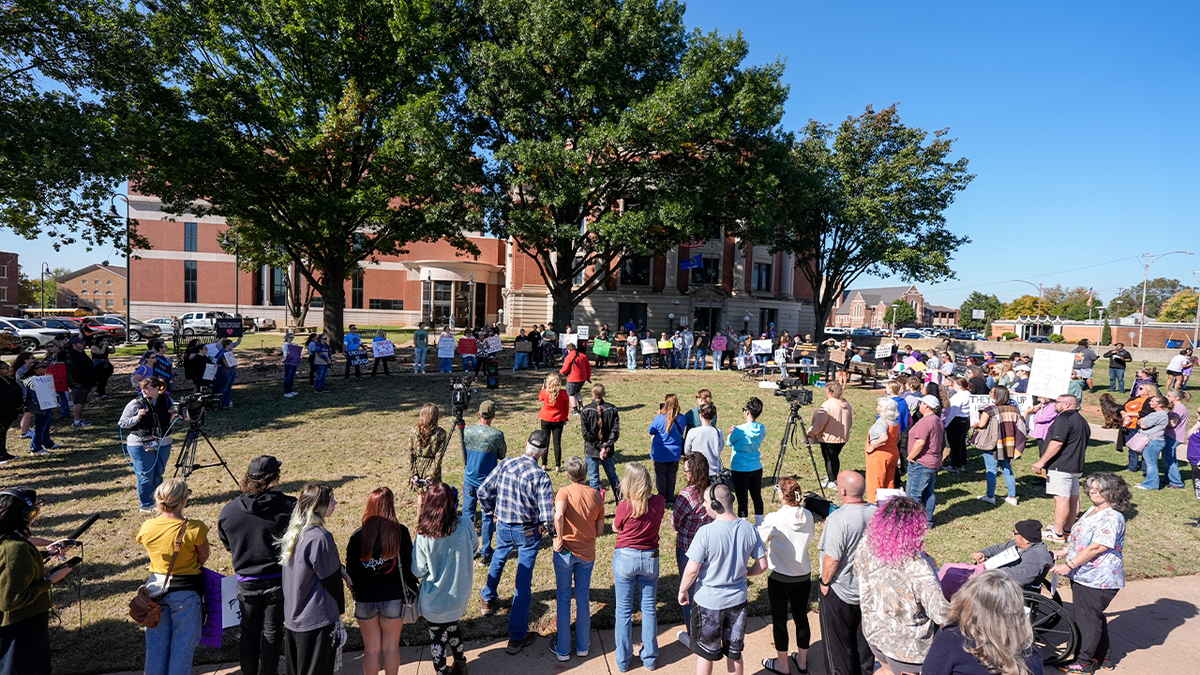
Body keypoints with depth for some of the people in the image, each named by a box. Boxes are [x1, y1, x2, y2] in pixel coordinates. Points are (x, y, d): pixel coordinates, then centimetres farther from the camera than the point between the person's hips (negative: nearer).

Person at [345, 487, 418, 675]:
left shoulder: (358, 536, -11)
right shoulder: (400, 533, -15)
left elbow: (351, 572, -4)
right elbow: (409, 567, -10)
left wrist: (356, 593, 14)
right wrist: (413, 591, 6)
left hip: (365, 601, 1)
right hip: (393, 599, -1)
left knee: (371, 649, 17)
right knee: (391, 647, 17)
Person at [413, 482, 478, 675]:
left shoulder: (424, 536, -26)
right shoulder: (465, 524, -20)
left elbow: (418, 571, -14)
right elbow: (474, 549, -1)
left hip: (435, 600, -3)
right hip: (460, 593, 3)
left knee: (437, 637, 21)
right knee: (453, 626, 30)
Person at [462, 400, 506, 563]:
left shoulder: (467, 431, -6)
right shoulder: (497, 434, -17)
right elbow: (502, 456, -3)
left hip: (469, 479, 3)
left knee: (467, 514, 15)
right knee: (487, 517, 7)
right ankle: (486, 554, 13)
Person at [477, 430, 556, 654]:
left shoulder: (505, 464, -12)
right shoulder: (541, 477, -23)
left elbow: (483, 491, -5)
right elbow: (547, 516, -26)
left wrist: (493, 511, 12)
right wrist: (550, 529, -4)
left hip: (503, 527, 4)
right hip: (528, 532, -4)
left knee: (498, 560, 34)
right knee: (523, 581, 6)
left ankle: (488, 599, 57)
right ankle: (517, 637, 16)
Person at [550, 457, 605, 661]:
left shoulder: (564, 492, -12)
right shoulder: (596, 495, -2)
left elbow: (558, 516, -32)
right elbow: (599, 531, 1)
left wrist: (559, 540, -19)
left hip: (566, 550, -3)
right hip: (587, 552, 3)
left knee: (563, 598, 12)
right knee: (583, 598, 17)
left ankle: (563, 649, 22)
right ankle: (582, 645, 29)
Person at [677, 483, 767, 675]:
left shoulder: (706, 532, -26)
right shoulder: (749, 529, -11)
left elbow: (692, 570, -20)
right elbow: (762, 565, -2)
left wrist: (682, 591, -3)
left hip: (709, 602, -4)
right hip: (738, 600, 4)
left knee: (705, 653, 17)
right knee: (735, 652, 22)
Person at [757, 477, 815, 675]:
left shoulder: (775, 519, -23)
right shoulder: (808, 516, -8)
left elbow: (758, 541, -15)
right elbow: (809, 539, 8)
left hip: (780, 578, -5)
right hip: (804, 576, 5)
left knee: (779, 620, 12)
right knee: (801, 617, 20)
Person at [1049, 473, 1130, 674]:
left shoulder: (1111, 518, -22)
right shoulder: (1094, 511, 9)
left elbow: (1095, 548, -25)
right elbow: (1080, 539, 20)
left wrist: (1069, 565, -24)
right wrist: (1064, 552, 12)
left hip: (1097, 580, -9)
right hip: (1083, 575, 9)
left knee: (1088, 619, 2)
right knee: (1094, 616, 19)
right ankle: (1103, 658, 33)